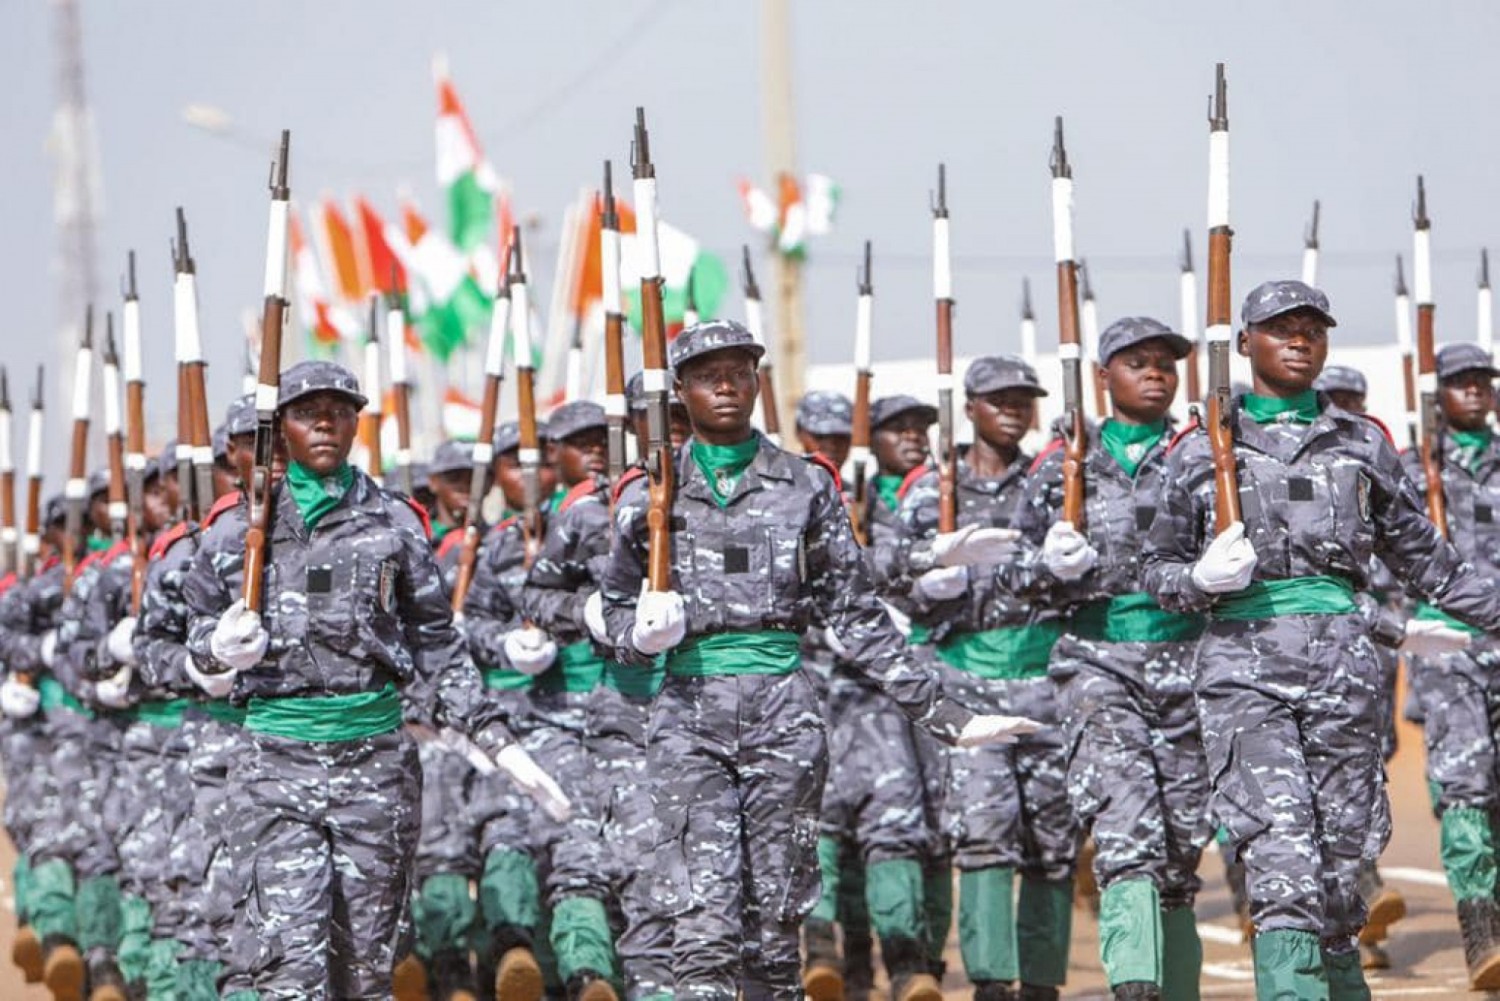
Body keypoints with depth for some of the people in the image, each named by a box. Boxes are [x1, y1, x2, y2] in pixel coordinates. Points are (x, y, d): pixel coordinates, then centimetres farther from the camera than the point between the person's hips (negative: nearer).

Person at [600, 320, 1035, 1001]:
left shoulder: (807, 487, 8)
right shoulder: (650, 497, 8)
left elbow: (855, 615, 9)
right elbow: (618, 613, 16)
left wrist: (943, 713, 4)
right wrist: (644, 633, -9)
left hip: (784, 713, 1)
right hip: (689, 712, -1)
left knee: (778, 913, 2)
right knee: (704, 916, -11)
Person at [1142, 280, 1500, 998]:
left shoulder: (1363, 445, 14)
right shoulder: (1202, 451, 10)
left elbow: (1419, 553, 21)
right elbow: (1160, 569, 14)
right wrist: (1202, 579, -8)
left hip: (1342, 661, 2)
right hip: (1242, 663, -2)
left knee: (1341, 856, 2)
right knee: (1281, 859, -16)